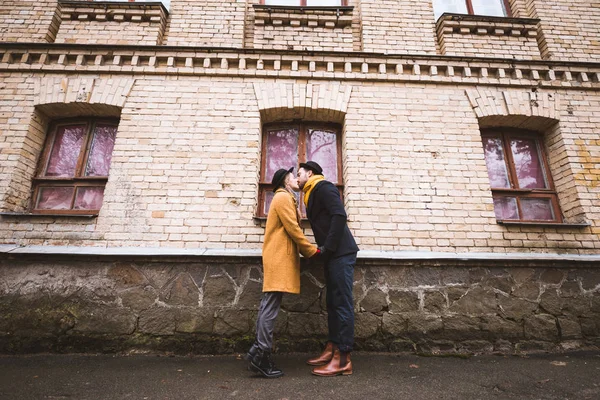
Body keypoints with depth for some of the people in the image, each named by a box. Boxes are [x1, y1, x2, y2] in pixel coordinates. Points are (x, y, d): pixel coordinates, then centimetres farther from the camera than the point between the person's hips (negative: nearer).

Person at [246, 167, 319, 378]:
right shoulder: (283, 197, -6)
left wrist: (307, 250, 15)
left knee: (268, 306, 9)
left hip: (278, 258, 10)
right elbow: (293, 229, -13)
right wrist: (312, 250, -6)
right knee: (271, 308, -9)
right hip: (279, 258, -10)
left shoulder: (285, 199, 26)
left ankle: (258, 352, 14)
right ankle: (262, 355, -4)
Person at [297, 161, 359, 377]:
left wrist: (328, 247, -19)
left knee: (342, 303, -5)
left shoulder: (324, 188, -7)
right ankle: (331, 350, 22)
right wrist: (323, 249, 11)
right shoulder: (313, 195, 21)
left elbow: (339, 216, -20)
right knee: (333, 303, 12)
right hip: (333, 254, 10)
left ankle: (343, 359, 2)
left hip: (341, 253, -10)